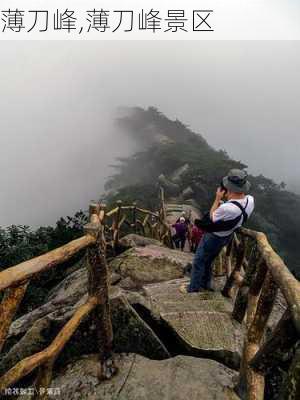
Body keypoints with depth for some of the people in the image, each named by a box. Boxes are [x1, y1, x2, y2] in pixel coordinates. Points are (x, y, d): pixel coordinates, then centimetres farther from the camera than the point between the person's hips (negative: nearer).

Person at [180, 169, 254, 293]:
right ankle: (205, 284, 46)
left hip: (213, 237, -8)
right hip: (227, 236, 8)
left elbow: (212, 218, -19)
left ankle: (193, 288, 31)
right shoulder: (250, 200, -20)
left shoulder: (227, 208, -42)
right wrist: (227, 200, -11)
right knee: (208, 260, 28)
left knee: (199, 262, 15)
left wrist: (217, 199, -17)